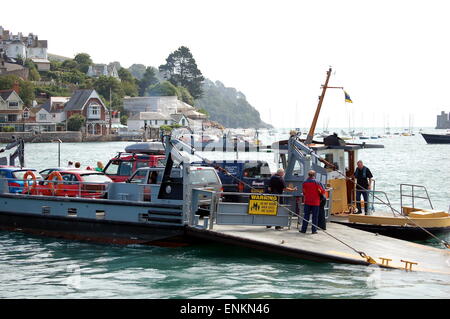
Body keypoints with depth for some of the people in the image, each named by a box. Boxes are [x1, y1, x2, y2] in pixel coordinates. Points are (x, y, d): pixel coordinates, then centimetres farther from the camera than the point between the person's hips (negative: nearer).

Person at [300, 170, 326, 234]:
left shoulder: (305, 183, 0)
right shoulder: (316, 183, -11)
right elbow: (322, 192, -6)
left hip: (307, 202, 3)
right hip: (315, 202, -3)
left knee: (306, 216, 9)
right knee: (315, 216, 3)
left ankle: (303, 229, 8)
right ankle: (314, 230, 1)